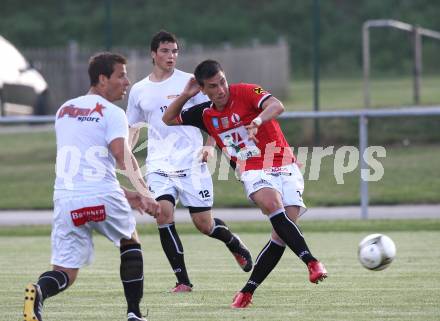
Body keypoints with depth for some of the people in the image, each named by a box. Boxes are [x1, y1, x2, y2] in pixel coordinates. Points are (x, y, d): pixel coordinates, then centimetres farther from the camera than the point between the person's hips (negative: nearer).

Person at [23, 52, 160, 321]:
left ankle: (39, 292, -27)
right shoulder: (112, 113, -1)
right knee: (130, 243, 25)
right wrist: (145, 194, -17)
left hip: (66, 198, 4)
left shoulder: (64, 111, 20)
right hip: (102, 197, -4)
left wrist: (125, 194, 25)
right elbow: (121, 155, -19)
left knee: (65, 272, 7)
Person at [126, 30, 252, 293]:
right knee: (163, 215, -19)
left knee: (204, 224, -2)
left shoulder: (188, 82, 1)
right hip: (159, 164, 2)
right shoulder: (139, 91, 10)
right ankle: (182, 280, -11)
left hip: (191, 162, -2)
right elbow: (134, 128, 22)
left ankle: (235, 244, 33)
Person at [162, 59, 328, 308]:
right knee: (272, 204, -32)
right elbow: (169, 119, 23)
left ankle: (248, 291, -1)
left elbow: (277, 106, -23)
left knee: (282, 235, -12)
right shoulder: (206, 113, 10)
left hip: (285, 167, -2)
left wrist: (256, 122, -42)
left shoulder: (245, 92, -6)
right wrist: (185, 95, 6)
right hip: (254, 172, 2)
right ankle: (311, 261, -39)